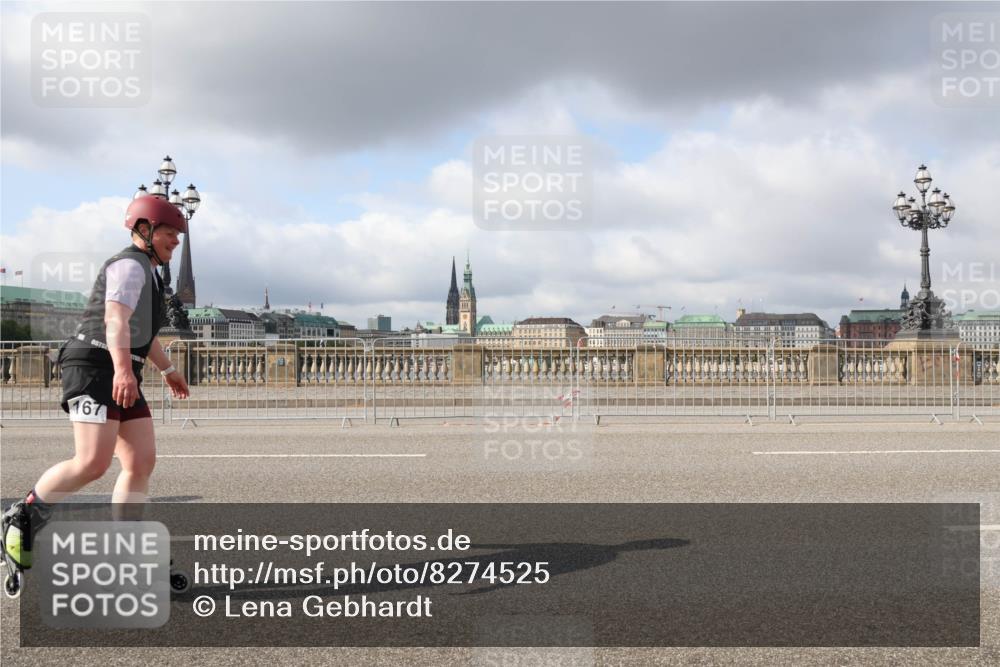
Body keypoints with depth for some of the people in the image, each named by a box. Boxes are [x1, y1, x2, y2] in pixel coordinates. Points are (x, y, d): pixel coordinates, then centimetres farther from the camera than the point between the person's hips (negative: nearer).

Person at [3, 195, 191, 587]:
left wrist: (167, 370, 47)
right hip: (95, 367, -10)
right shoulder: (131, 265, -7)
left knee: (142, 461, -3)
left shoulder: (146, 273, 25)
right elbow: (116, 320, -24)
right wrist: (123, 369, -39)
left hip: (121, 376, 10)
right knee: (93, 462, -22)